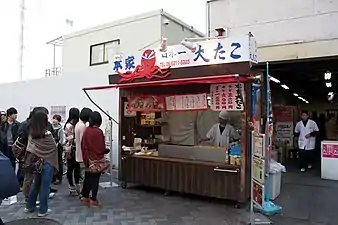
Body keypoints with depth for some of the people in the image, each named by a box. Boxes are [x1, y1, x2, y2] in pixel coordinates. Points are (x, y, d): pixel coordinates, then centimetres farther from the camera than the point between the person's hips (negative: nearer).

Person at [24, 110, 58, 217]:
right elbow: (54, 148, -12)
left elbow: (30, 148, 6)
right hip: (47, 163, -6)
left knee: (35, 184, 21)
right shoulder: (47, 134, -19)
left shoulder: (31, 133, -3)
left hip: (35, 163, 6)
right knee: (44, 186, 5)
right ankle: (43, 210, 15)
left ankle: (30, 206, 32)